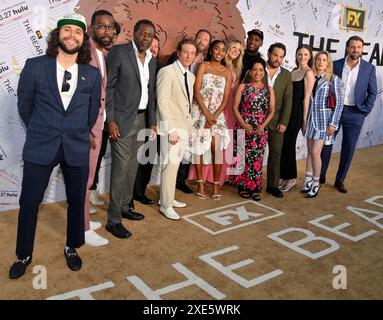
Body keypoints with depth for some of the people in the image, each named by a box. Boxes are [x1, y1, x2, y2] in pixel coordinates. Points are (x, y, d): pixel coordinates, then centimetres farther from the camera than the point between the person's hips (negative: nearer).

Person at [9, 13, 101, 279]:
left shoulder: (92, 74, 1)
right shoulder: (35, 66, -3)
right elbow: (24, 104, 7)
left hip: (77, 148, 1)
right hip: (40, 146, -1)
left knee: (77, 201, 11)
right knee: (29, 202, 6)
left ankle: (72, 248, 33)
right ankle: (24, 255, 27)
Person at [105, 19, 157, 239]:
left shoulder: (152, 60, 12)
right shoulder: (118, 52, -8)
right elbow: (108, 87, -10)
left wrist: (152, 122, 12)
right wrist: (110, 120, -15)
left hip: (141, 118, 7)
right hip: (122, 119, -7)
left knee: (133, 167, 13)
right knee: (121, 168, -7)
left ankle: (125, 207, 28)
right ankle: (113, 220, 2)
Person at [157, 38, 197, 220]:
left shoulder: (191, 76, 15)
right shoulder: (167, 72, -9)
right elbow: (162, 101, -15)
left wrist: (188, 128, 11)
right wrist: (171, 129, -20)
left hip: (184, 126, 8)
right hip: (172, 127, -7)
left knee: (175, 164, 14)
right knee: (170, 165, -5)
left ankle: (168, 198, 26)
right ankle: (165, 205, 6)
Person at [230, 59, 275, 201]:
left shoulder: (269, 90, 9)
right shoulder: (243, 87, 4)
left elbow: (272, 111, 6)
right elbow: (235, 108, 0)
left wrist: (263, 125, -8)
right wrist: (244, 125, -11)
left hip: (261, 130, 1)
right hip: (243, 128, -1)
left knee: (257, 158, 2)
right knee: (243, 157, 1)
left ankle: (255, 187, 11)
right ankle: (243, 186, 14)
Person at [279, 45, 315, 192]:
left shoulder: (308, 73, -6)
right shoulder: (293, 71, 15)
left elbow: (306, 98, -9)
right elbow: (288, 94, 12)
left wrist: (304, 119, -10)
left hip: (297, 112, -6)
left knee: (288, 144, -2)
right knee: (284, 144, 7)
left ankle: (291, 179, 13)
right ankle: (285, 177, 19)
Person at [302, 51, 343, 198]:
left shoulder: (333, 79, -1)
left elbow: (339, 102, -3)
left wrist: (333, 123, -9)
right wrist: (304, 120, 2)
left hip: (324, 119, -4)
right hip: (311, 118, 4)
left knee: (315, 152, -7)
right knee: (310, 152, 7)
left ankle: (316, 184, 8)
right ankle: (308, 182, 16)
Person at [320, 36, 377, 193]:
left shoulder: (369, 68, 1)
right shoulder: (336, 65, 2)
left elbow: (373, 92, 4)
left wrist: (365, 110, -4)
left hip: (355, 113, 0)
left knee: (348, 148, 5)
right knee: (326, 144, 4)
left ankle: (340, 180, 18)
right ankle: (321, 176, 20)